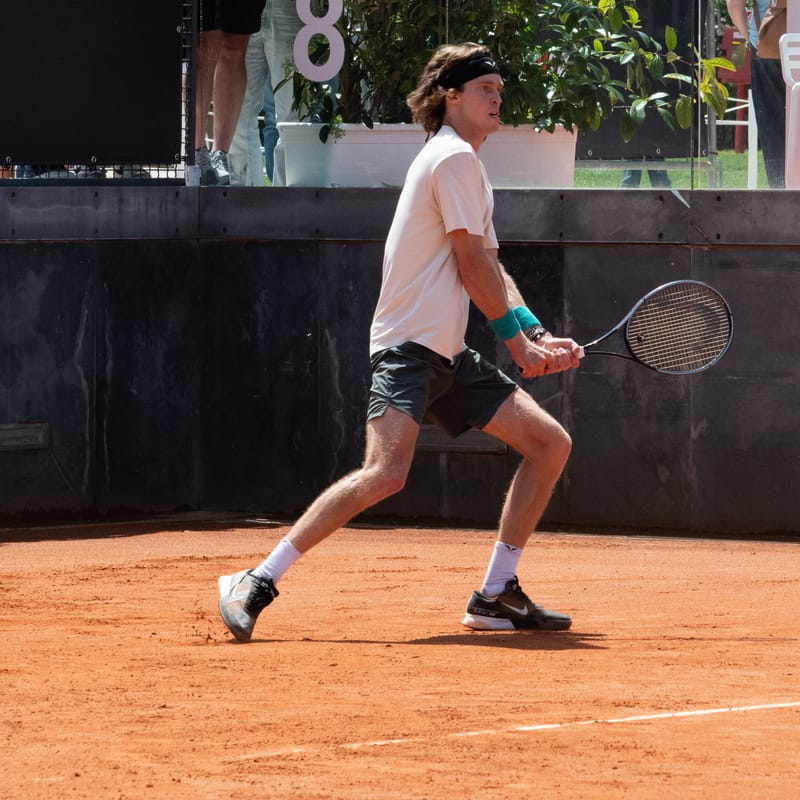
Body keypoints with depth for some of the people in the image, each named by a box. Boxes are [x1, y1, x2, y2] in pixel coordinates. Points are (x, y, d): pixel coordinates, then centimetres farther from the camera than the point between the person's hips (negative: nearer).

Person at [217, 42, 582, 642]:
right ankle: (257, 584, -20)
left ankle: (496, 596, 10)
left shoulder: (467, 165, 22)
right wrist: (519, 343, -4)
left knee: (551, 442, 8)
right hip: (409, 345, -10)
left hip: (448, 355, 10)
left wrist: (541, 338, 6)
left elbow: (489, 270, 19)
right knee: (386, 473, -27)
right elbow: (473, 266, -12)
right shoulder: (454, 156, -9)